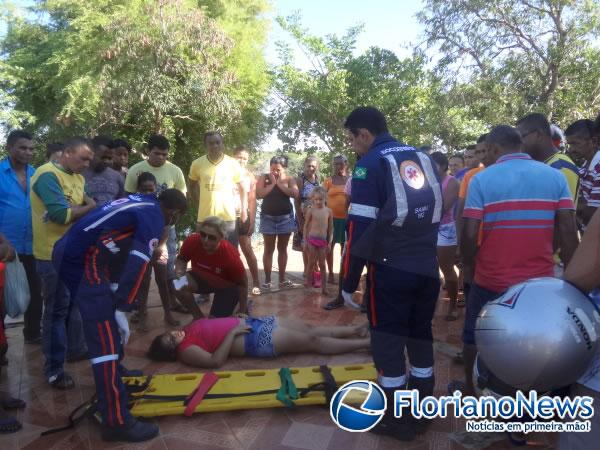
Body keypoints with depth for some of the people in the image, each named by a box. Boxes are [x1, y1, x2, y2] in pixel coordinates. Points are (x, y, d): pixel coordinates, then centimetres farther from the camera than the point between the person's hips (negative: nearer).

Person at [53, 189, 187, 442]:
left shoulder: (140, 203, 19)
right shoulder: (154, 217, -7)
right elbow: (136, 265, -16)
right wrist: (121, 310, -13)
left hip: (69, 251, 10)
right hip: (84, 260, -10)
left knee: (106, 328, 25)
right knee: (106, 340, -8)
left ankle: (113, 378, 44)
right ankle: (116, 422, -3)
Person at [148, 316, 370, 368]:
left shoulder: (189, 329, 9)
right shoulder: (187, 351, -14)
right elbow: (216, 361, -25)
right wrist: (232, 332, -21)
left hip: (250, 323, 8)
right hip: (257, 340, -8)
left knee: (309, 328, 6)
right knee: (313, 341, -6)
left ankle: (354, 329, 16)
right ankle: (367, 343, 2)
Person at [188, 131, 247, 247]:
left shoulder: (232, 163, -3)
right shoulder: (197, 164, -2)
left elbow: (242, 188, 8)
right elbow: (192, 185, 16)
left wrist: (244, 209, 3)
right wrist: (197, 202, 9)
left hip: (228, 217, 0)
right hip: (204, 218, 1)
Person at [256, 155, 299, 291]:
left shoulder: (289, 179, 1)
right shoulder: (264, 178, -1)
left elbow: (295, 194, -15)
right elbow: (259, 194, -14)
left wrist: (280, 183, -14)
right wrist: (272, 183, -14)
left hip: (285, 218, 1)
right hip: (268, 218, -1)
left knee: (282, 249, 9)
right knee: (269, 249, 1)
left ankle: (282, 279, 17)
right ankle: (267, 280, 7)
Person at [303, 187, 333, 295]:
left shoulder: (328, 211, 0)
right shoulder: (311, 210, -4)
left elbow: (331, 228, 6)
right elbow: (306, 226, 1)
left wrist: (330, 242, 3)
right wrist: (305, 241, -2)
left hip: (323, 240, 2)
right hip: (312, 239, -2)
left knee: (322, 264, 7)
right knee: (311, 262, 4)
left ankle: (324, 287, 11)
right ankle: (309, 281, 17)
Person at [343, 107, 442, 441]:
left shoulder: (371, 164, -8)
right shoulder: (424, 157, 11)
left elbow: (360, 225, -14)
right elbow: (438, 210, 17)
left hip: (391, 268, -7)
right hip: (428, 266, 7)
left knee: (389, 341, 7)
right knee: (421, 336, 18)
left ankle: (396, 419, 18)